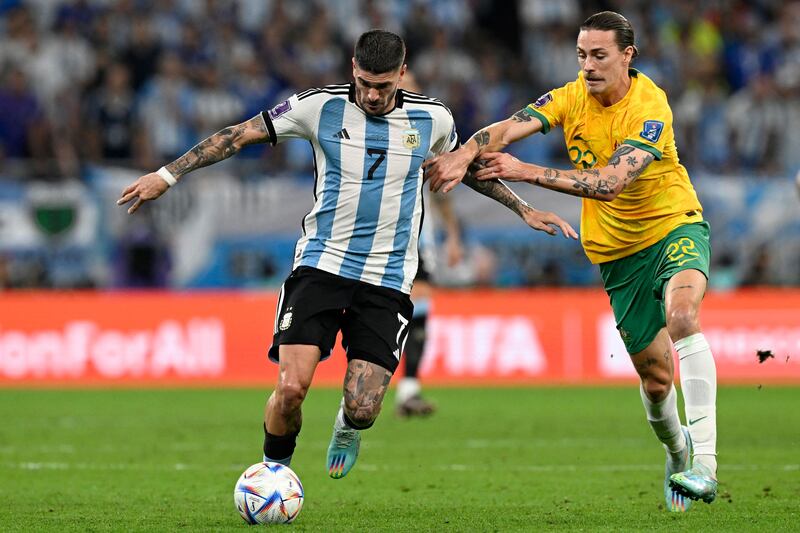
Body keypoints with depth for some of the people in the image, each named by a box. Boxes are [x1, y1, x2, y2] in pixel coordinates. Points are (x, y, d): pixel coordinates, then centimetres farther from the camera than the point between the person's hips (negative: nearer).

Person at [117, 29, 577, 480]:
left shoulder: (432, 119, 3)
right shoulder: (321, 106, -4)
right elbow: (240, 135, 0)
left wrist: (524, 210, 25)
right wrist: (167, 175, -4)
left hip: (388, 280, 1)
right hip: (321, 266, -1)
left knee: (363, 410, -11)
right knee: (291, 387, -19)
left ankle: (347, 427, 29)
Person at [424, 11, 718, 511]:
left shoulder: (649, 107, -23)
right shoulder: (571, 98, -7)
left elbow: (609, 183, -33)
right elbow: (508, 128, -20)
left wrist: (529, 172, -38)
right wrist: (464, 154, -40)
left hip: (676, 227, -5)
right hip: (617, 250, 5)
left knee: (682, 314, -35)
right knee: (656, 376, 6)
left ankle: (704, 460, -39)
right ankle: (677, 454, 38)